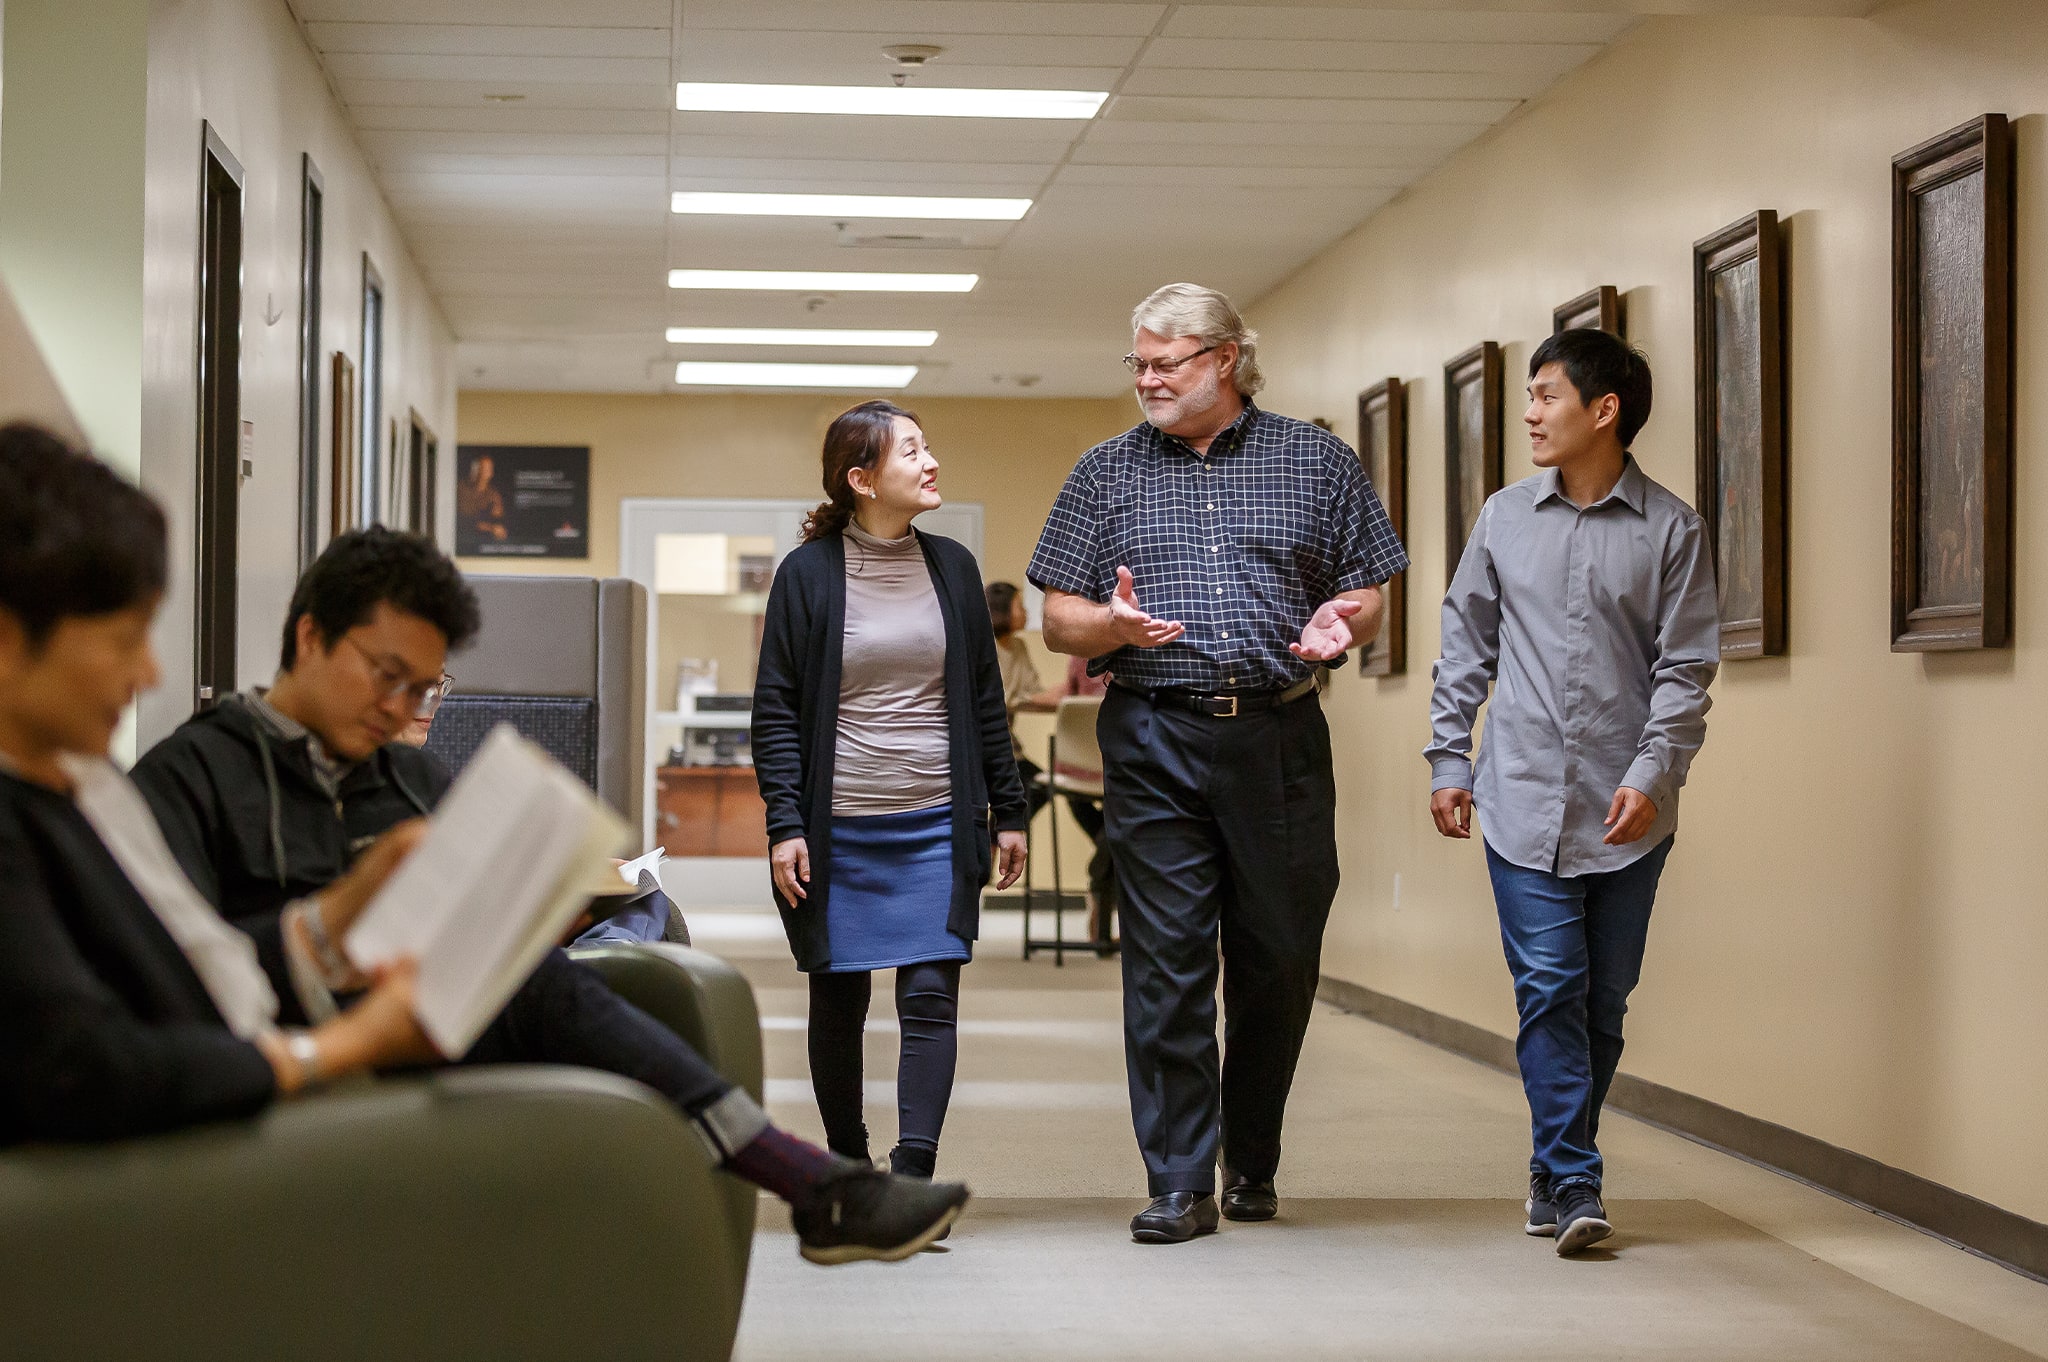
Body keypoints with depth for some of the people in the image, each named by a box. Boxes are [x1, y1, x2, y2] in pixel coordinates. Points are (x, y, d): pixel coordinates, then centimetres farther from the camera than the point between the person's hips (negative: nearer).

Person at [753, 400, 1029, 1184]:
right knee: (837, 1002, 8)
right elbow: (775, 708, -2)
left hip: (937, 826, 2)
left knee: (931, 996, -8)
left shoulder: (952, 568, 7)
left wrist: (1007, 810, 11)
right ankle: (847, 1169, 22)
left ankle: (912, 1179, -10)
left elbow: (985, 698, 13)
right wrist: (784, 823, -10)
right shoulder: (807, 574, -2)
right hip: (837, 831, -2)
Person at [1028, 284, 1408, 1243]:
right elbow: (1058, 621, 9)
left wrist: (1340, 620, -11)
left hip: (1282, 738, 1)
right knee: (1166, 962, -5)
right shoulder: (1106, 473, 10)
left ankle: (1253, 1161, 24)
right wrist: (1114, 623, -13)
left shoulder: (1318, 462, 9)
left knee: (1280, 959, 5)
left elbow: (1368, 589, 12)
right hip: (1154, 741, 0)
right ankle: (1180, 1182, 0)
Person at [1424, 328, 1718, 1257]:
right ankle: (1573, 1184, -5)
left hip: (1626, 810, -1)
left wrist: (1652, 774, -13)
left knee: (1604, 999, 6)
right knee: (1550, 990, -7)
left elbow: (1686, 667, -2)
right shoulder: (1506, 518, 9)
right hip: (1523, 801, 1)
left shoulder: (1670, 529, 1)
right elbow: (1465, 645, 15)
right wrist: (1447, 760, 10)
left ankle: (1557, 1168, 20)